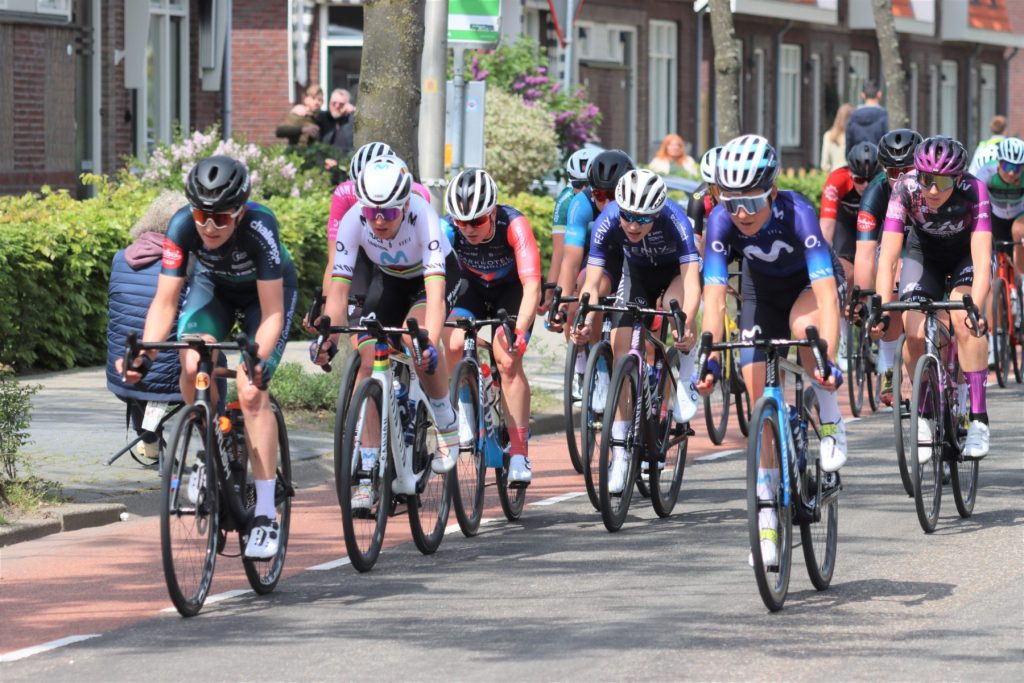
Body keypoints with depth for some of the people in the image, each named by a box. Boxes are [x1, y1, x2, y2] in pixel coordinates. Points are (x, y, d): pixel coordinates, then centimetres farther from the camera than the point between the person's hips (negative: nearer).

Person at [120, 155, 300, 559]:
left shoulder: (260, 228, -38)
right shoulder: (182, 226, -30)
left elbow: (271, 314, -35)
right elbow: (165, 302, -27)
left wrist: (259, 360, -52)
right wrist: (145, 355, -42)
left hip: (266, 292, -3)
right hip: (213, 286, 3)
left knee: (251, 388, -21)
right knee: (192, 365, -25)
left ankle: (266, 514, -17)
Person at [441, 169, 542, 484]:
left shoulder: (514, 224, -35)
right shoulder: (449, 228, -29)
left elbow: (532, 286, -42)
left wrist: (519, 331, -56)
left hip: (512, 290, -2)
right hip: (474, 288, 3)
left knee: (508, 360, -22)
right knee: (452, 344, -24)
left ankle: (520, 454, -16)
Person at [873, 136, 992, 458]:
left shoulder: (973, 191, -35)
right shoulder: (905, 190, -32)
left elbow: (983, 261, -42)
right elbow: (887, 256, -35)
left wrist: (976, 308, -58)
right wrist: (883, 308, -48)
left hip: (966, 254, -2)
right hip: (924, 253, 2)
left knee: (963, 320, -27)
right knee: (915, 333, -17)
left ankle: (978, 420, -22)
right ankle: (925, 417, 5)